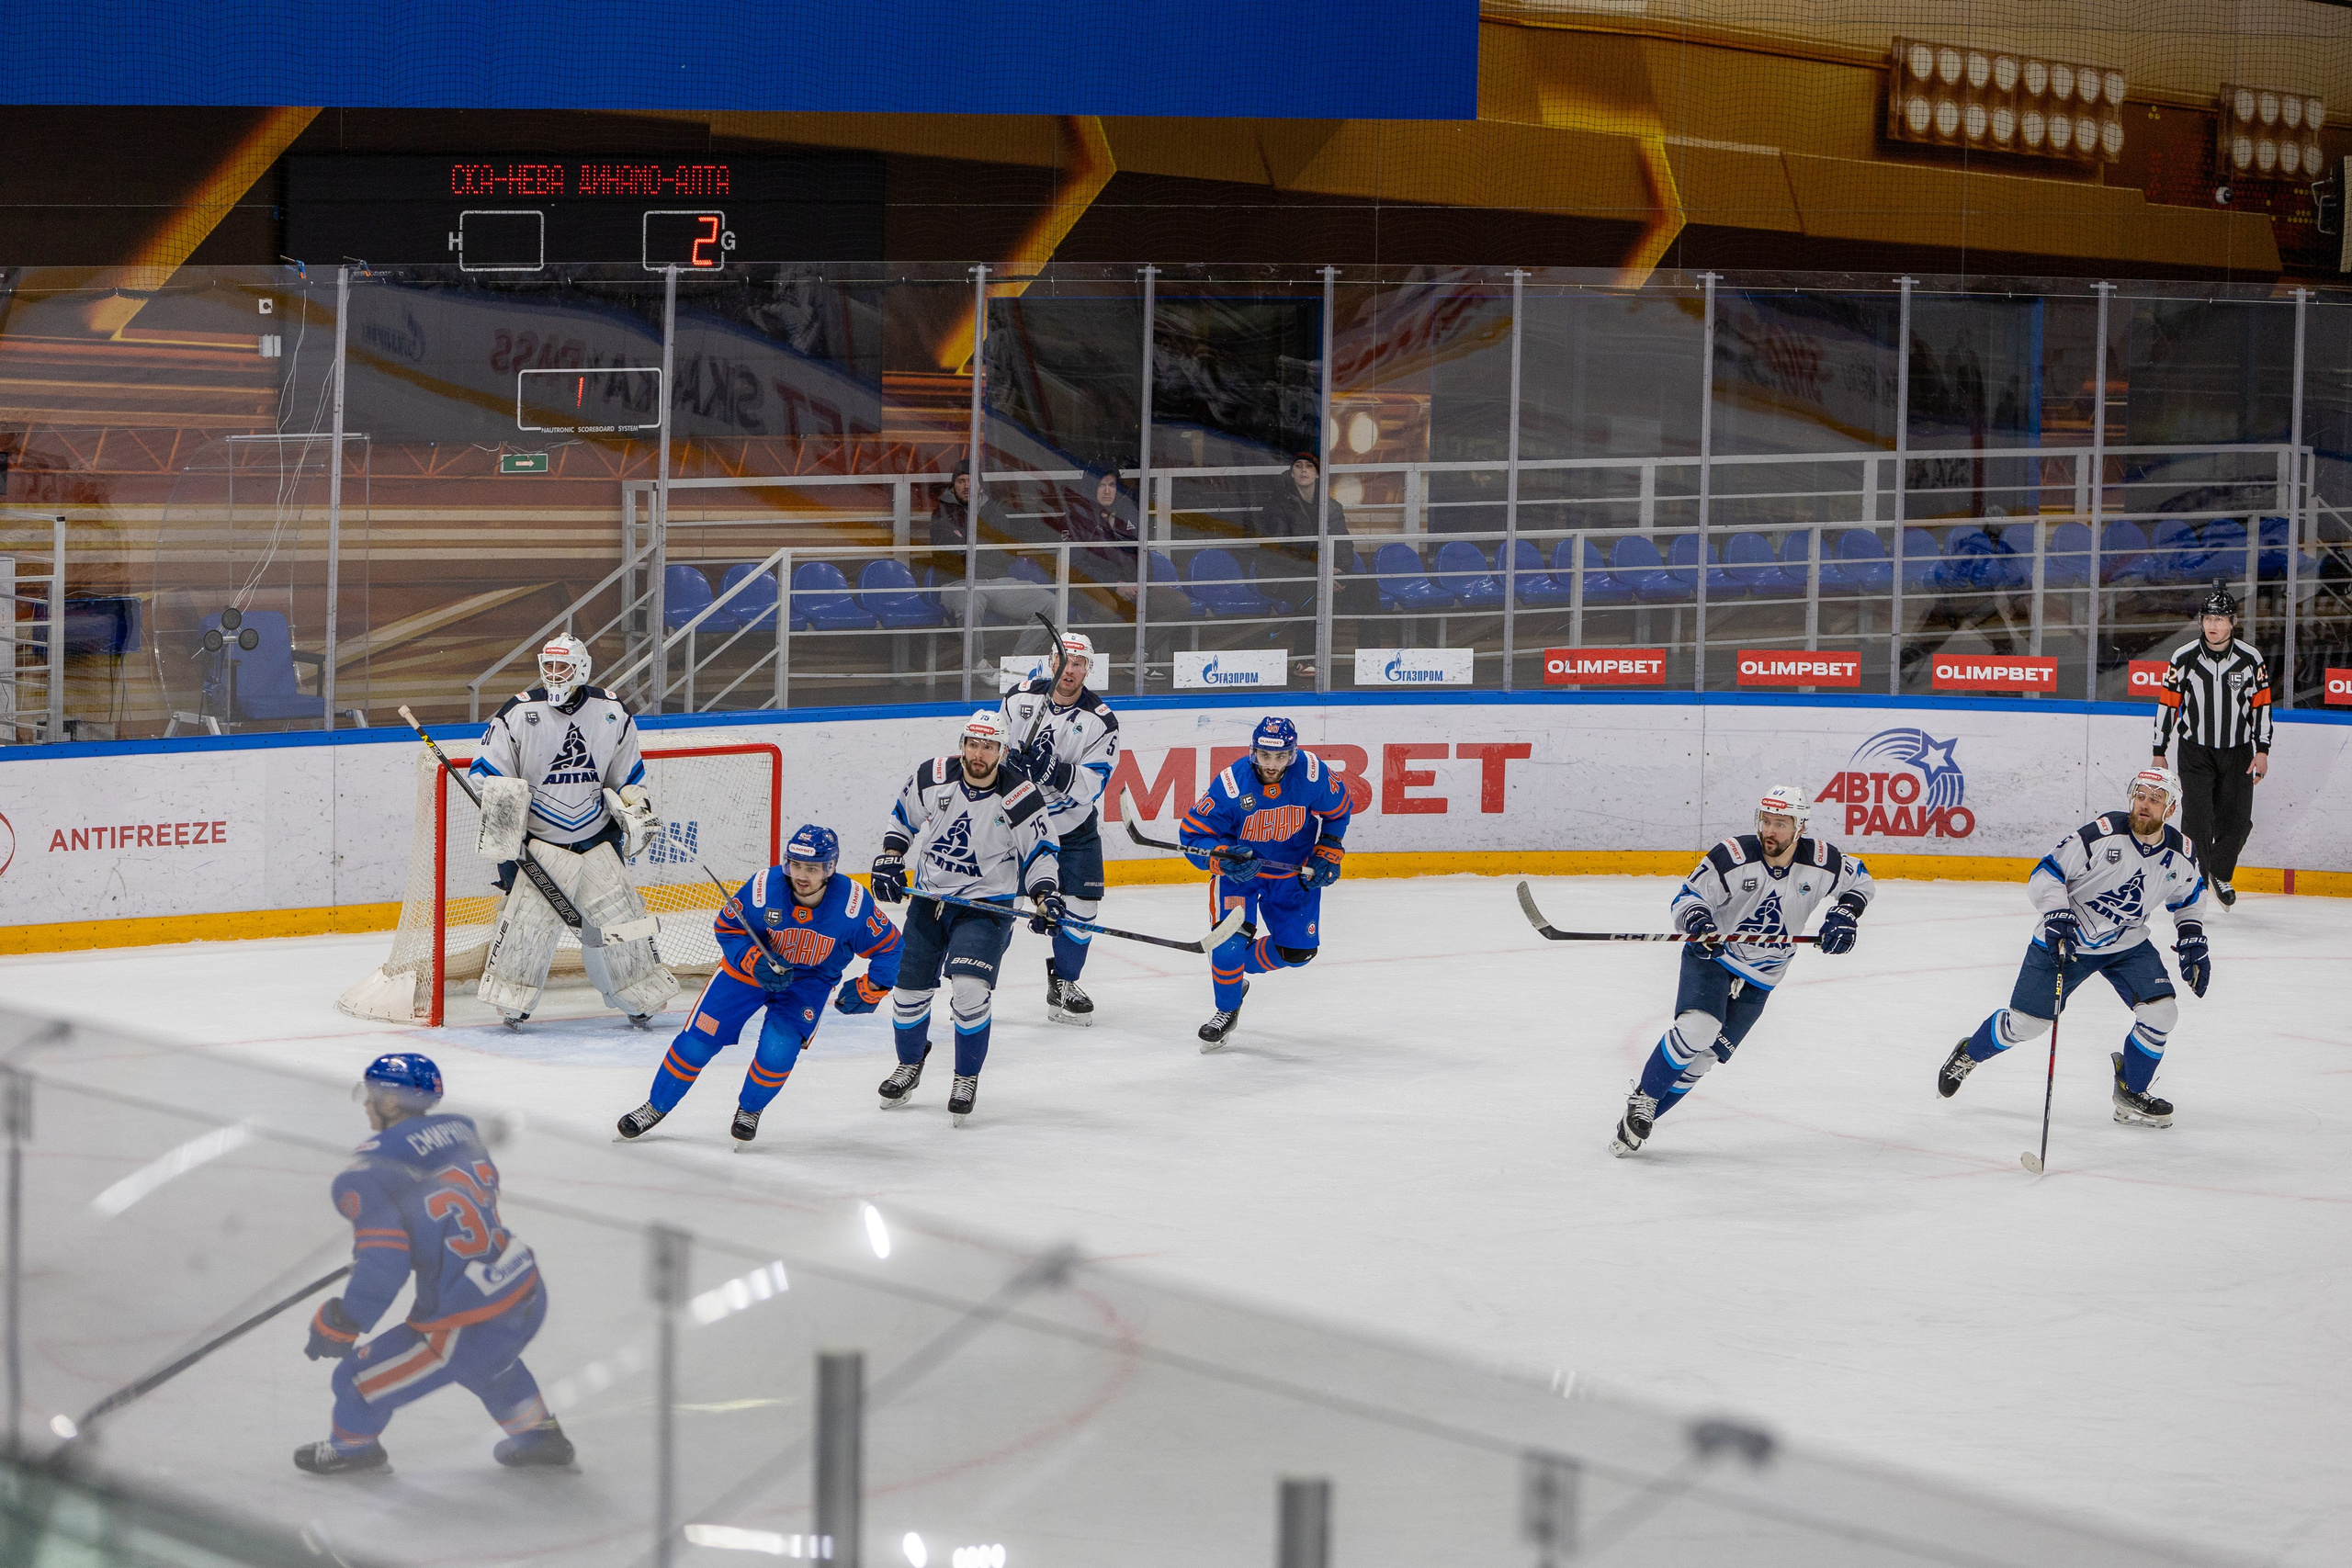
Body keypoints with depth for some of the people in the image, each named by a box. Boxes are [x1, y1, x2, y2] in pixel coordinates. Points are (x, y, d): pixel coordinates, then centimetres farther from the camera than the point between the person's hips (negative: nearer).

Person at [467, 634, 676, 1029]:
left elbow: (627, 775, 16)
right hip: (537, 840, -3)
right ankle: (511, 1001, 0)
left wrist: (636, 810, 6)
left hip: (596, 839, 3)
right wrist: (500, 805, -16)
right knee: (529, 917, -14)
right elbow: (485, 773, -2)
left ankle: (641, 995, 18)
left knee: (618, 915, 2)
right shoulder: (519, 713, -7)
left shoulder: (611, 713, 2)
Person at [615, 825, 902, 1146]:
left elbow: (888, 946, -11)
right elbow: (727, 927, -11)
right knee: (699, 1038, -5)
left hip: (808, 982, 0)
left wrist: (871, 988, -19)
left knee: (778, 1050, -20)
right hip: (748, 967, 1)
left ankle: (750, 1110, 12)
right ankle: (657, 1106, 17)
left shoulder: (852, 903, -26)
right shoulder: (764, 888, -27)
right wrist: (754, 961, -26)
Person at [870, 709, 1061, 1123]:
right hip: (928, 898, 4)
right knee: (909, 988, 9)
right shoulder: (931, 778, -8)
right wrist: (890, 857, 0)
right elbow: (903, 816, 11)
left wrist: (1046, 895, -17)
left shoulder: (1021, 798, -15)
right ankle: (910, 1062, 38)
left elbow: (1041, 852, -3)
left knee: (970, 989, -21)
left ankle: (967, 1079, 0)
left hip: (986, 904, -4)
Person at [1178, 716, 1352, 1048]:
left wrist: (1328, 855, -5)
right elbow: (1192, 834, -21)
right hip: (1239, 870, -3)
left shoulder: (1313, 774, -22)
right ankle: (1226, 1011, 5)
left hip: (1294, 871, 3)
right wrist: (1223, 859, -37)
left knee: (1298, 949, 1)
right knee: (1232, 938, -20)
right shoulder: (1231, 784, -28)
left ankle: (1240, 968, 30)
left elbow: (1337, 810, 0)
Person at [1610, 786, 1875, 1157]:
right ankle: (1642, 1100, -11)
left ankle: (1639, 1122, 12)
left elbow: (1860, 879, 8)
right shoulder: (1734, 856, -22)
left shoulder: (1819, 861, -13)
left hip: (1758, 980, 3)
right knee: (1697, 1028, -28)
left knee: (1703, 1058, -1)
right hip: (1712, 956, -3)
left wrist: (1845, 914, -10)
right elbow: (1685, 898, -15)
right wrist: (1697, 921, -37)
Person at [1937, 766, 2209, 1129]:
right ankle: (1969, 1054, 30)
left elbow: (2188, 899, 14)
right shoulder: (2100, 834, -24)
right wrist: (2058, 913, -33)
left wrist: (2193, 941, 2)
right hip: (2066, 937, -4)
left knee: (2161, 1012, -14)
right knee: (2024, 1023, -1)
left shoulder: (2181, 856, -8)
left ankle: (2130, 1093, 8)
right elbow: (2045, 875, -19)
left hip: (2127, 945, 4)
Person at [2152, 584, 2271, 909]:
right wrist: (2159, 753, 2)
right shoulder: (2183, 657, -7)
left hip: (2238, 753, 1)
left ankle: (2220, 873, 28)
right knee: (2197, 819, -14)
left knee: (2236, 821, 2)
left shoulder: (2250, 658, -5)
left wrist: (2262, 750, -3)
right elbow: (2167, 703, 0)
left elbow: (2262, 704, 2)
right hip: (2195, 750, -1)